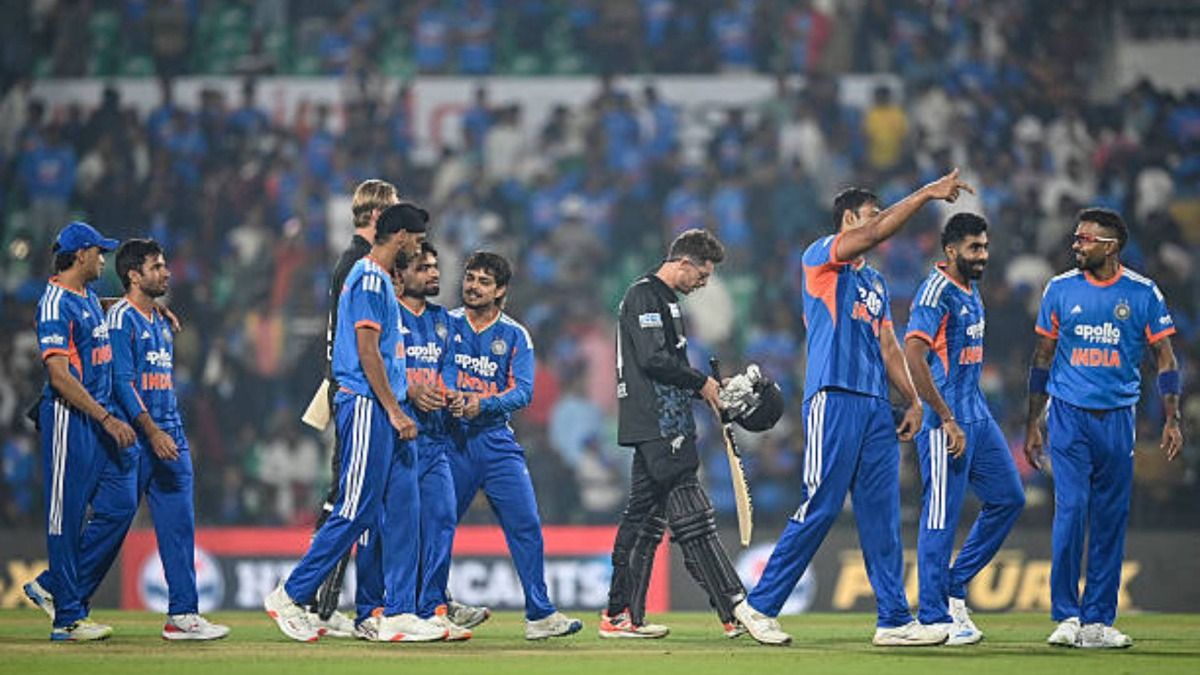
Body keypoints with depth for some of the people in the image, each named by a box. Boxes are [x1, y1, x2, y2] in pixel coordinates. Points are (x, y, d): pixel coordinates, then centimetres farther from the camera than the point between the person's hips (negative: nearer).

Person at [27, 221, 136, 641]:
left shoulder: (90, 299, 16)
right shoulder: (55, 304, -12)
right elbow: (60, 376, -21)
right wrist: (107, 418, -23)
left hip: (99, 421, 9)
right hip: (69, 419, -9)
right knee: (67, 514, -4)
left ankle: (54, 586, 19)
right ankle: (68, 618, -1)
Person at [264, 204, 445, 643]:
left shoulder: (380, 279, 20)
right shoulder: (369, 278, -11)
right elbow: (367, 351, -18)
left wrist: (403, 403, 20)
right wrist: (395, 412, -19)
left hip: (387, 413, 10)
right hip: (367, 408, -10)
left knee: (401, 510, 5)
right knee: (356, 510, -8)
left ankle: (399, 615, 4)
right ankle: (290, 596, 0)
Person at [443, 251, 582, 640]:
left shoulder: (514, 335, 8)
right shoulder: (447, 325, 7)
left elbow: (523, 391, -3)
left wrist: (483, 404, -20)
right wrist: (451, 397, -25)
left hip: (497, 439, 1)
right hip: (452, 437, -1)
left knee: (526, 524, -6)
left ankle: (540, 615, -5)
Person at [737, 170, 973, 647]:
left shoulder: (875, 282, 24)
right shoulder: (821, 257, 1)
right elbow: (878, 232, -14)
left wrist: (913, 400, 13)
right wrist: (927, 194, -14)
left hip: (875, 406, 8)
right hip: (833, 399, -8)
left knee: (882, 516, 4)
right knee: (820, 509, -9)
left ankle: (894, 620, 3)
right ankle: (760, 606, -1)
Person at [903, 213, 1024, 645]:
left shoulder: (971, 292, 15)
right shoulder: (936, 292, -14)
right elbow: (913, 356, -23)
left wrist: (973, 417, 18)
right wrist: (948, 420, -22)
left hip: (977, 418, 10)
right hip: (946, 423, -10)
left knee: (1009, 498, 11)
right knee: (941, 518, -5)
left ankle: (955, 588, 19)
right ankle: (934, 617, 0)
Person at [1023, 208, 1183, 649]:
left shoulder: (1142, 294, 1)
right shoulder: (1060, 289, 4)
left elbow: (1164, 359, 4)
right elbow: (1043, 359, 11)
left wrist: (1171, 421, -6)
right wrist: (1033, 423, 9)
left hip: (1118, 418, 1)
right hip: (1069, 414, 0)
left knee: (1111, 520, 2)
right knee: (1070, 510, -11)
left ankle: (1098, 620, 8)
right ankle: (1066, 616, -5)